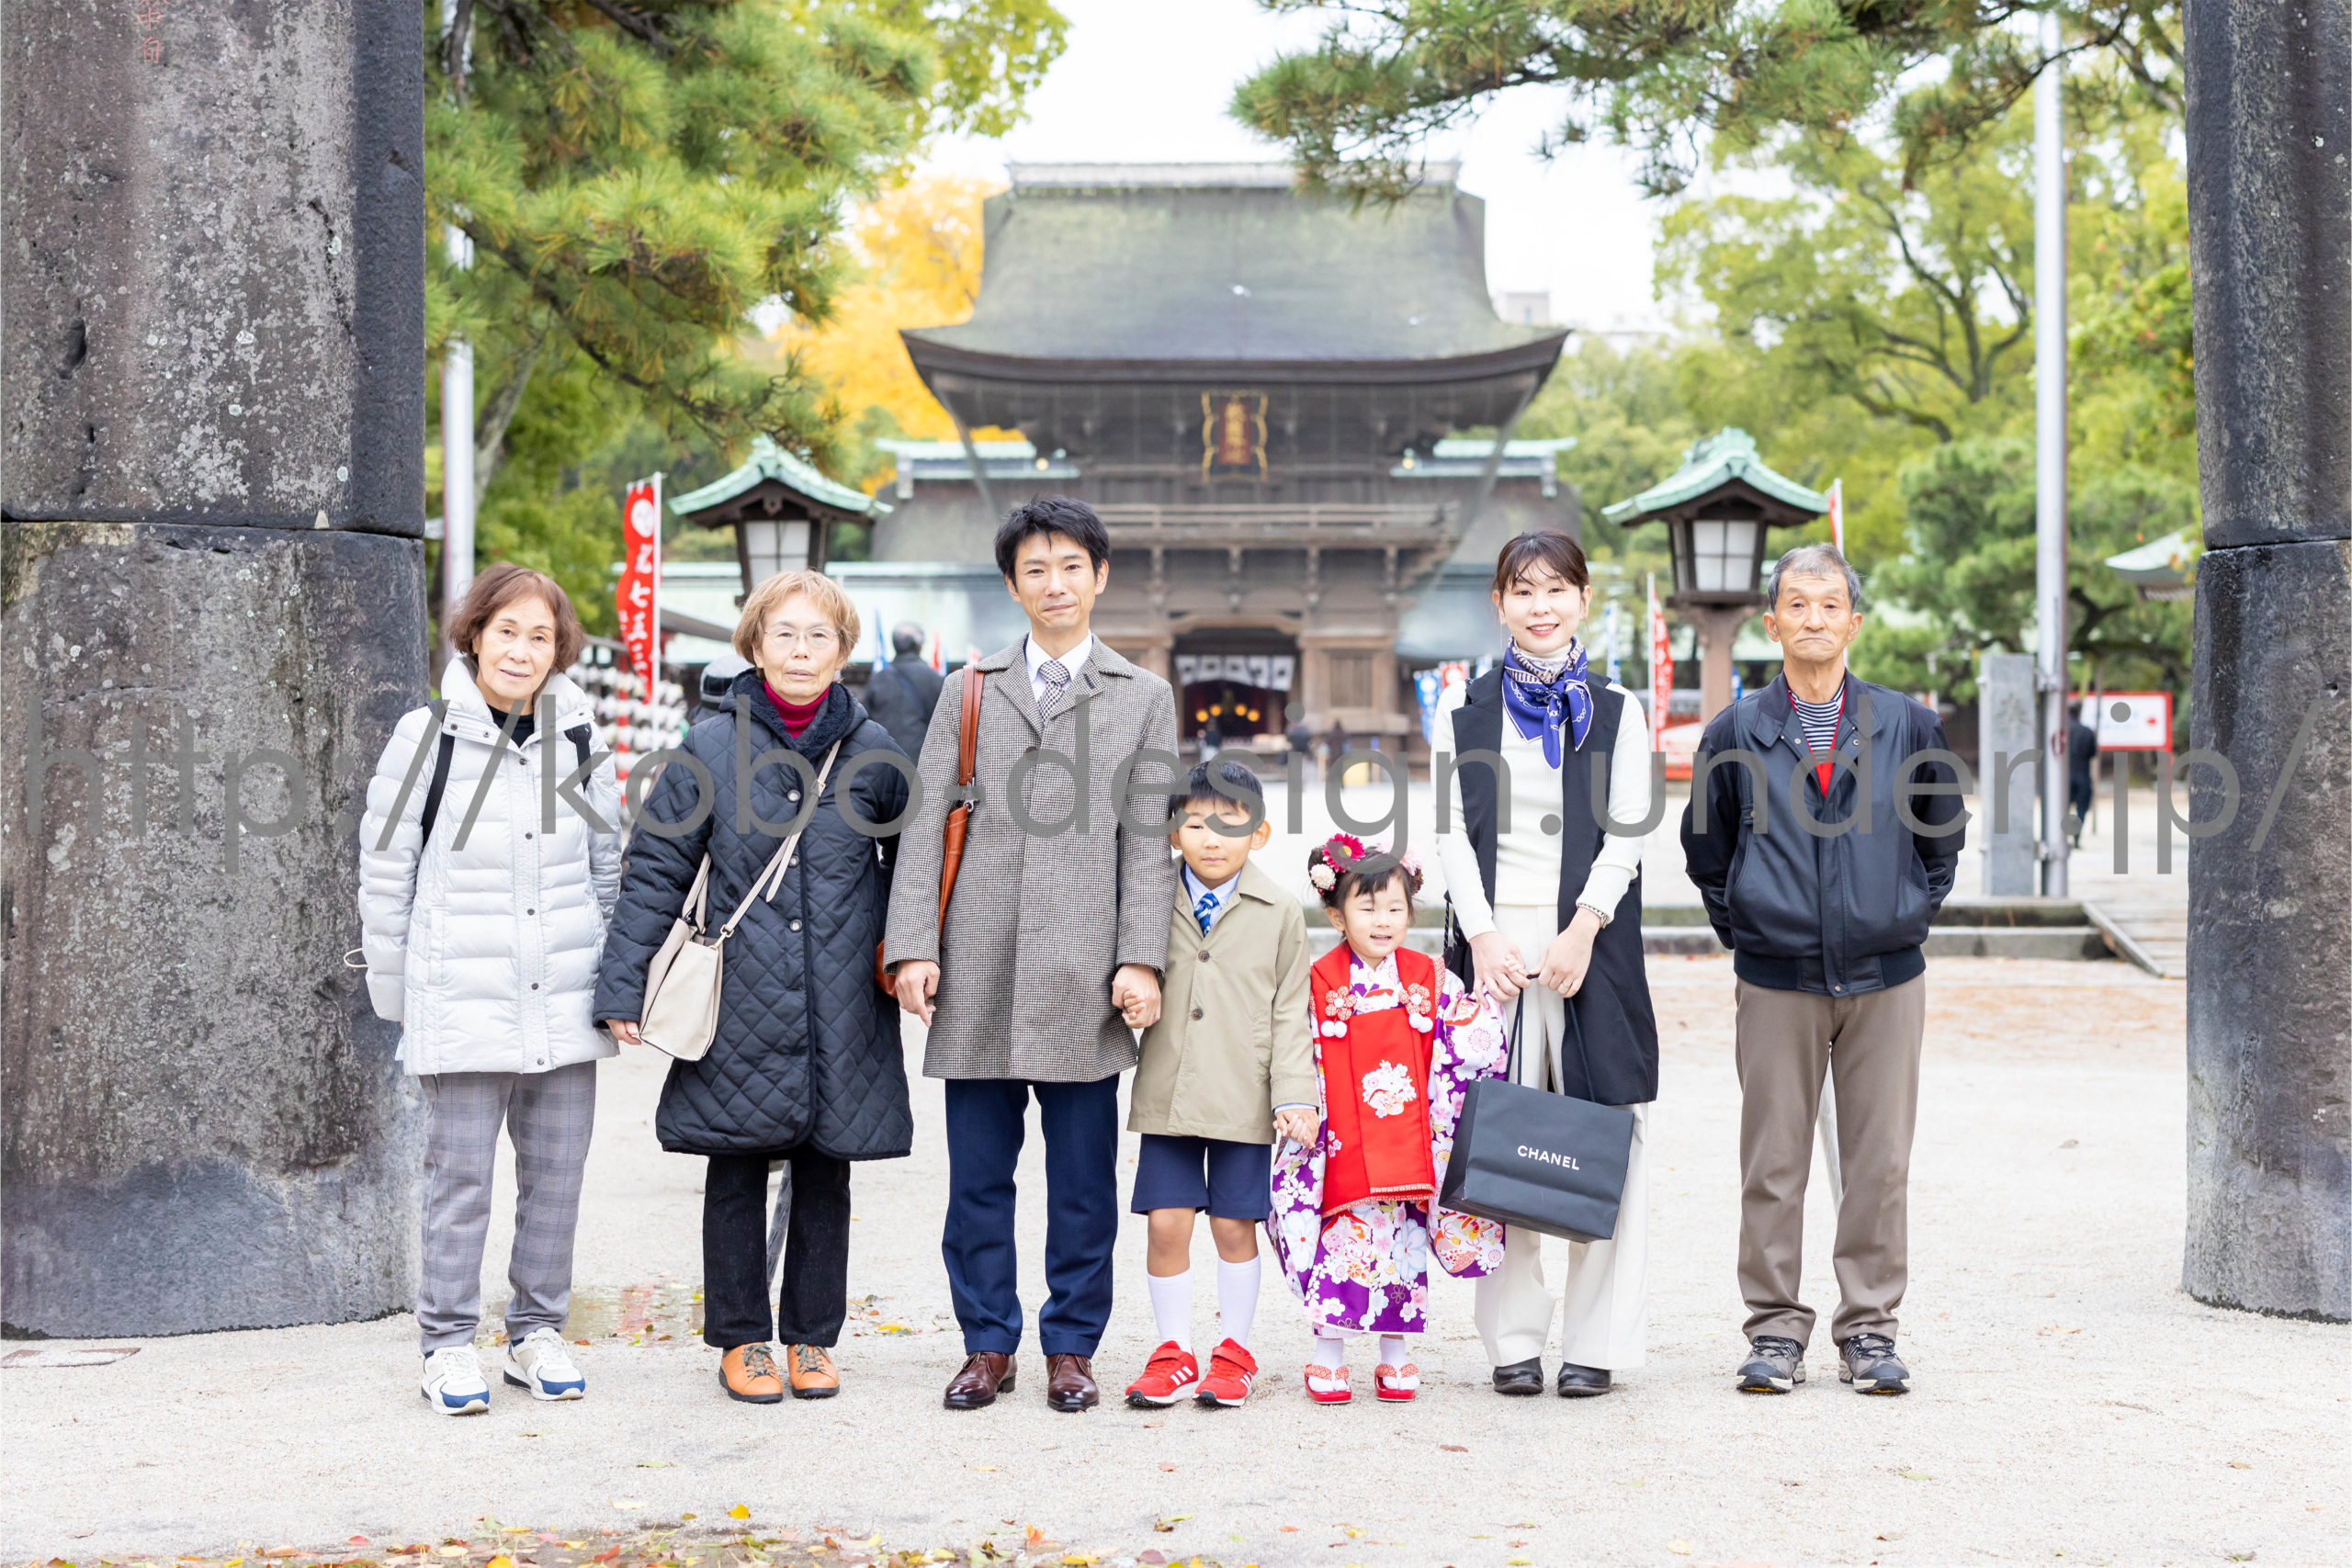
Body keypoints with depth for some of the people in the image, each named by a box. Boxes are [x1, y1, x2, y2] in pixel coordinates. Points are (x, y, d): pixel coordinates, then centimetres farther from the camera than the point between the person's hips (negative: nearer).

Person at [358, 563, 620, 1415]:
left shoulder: (579, 740, 7)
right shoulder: (427, 737, -4)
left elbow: (608, 867, 16)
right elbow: (384, 873, 1)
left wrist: (611, 981, 13)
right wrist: (398, 996, 2)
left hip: (565, 1005, 4)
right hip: (462, 1004, -4)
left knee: (557, 1176, 9)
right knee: (461, 1177, 0)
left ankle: (538, 1330, 22)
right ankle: (447, 1343, 12)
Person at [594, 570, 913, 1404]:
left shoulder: (872, 750, 3)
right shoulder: (711, 748, -1)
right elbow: (655, 870, 1)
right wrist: (623, 985, -3)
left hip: (842, 1013, 1)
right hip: (740, 1009, -1)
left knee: (825, 1174, 9)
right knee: (736, 1175, 6)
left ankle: (812, 1336, 22)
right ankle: (742, 1339, 20)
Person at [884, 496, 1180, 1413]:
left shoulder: (1143, 698, 11)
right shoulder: (971, 691, 12)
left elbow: (1149, 841, 5)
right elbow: (926, 826, 7)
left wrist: (1141, 960, -5)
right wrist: (913, 947, -3)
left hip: (1083, 976, -1)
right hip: (978, 973, 1)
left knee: (1082, 1180, 4)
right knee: (978, 1174, 6)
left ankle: (1071, 1346, 16)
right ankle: (988, 1343, 17)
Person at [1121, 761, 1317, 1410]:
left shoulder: (1279, 910, 0)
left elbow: (1290, 1010, 1)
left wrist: (1294, 1095, -5)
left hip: (1244, 1100, -1)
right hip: (1167, 1095, 1)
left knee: (1234, 1224, 5)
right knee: (1166, 1222, 1)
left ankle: (1233, 1351, 20)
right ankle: (1173, 1353, 14)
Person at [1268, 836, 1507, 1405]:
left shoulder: (1430, 980, 2)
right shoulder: (1319, 984, -4)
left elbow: (1474, 1049, 4)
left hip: (1411, 1144, 2)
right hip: (1344, 1148, -2)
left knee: (1405, 1245, 8)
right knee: (1345, 1242, -2)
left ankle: (1394, 1358, 21)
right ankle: (1328, 1359, 11)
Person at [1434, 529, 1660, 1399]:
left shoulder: (1616, 711, 11)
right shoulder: (1464, 708, 11)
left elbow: (1625, 832, 2)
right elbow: (1454, 831, 5)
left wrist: (1582, 932, -10)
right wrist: (1484, 938, -8)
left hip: (1591, 939, 0)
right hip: (1494, 936, 0)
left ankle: (1595, 1341, 4)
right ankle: (1514, 1338, 7)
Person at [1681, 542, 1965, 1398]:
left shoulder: (1907, 725, 5)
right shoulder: (1734, 733, 2)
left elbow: (1942, 836, 16)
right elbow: (1706, 851, 13)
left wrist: (1910, 916, 9)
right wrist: (1744, 931, 7)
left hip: (1885, 976, 1)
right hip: (1776, 981, 0)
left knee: (1880, 1161, 4)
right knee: (1773, 1163, 3)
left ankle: (1869, 1326, 15)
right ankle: (1775, 1328, 13)